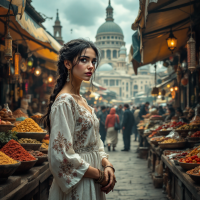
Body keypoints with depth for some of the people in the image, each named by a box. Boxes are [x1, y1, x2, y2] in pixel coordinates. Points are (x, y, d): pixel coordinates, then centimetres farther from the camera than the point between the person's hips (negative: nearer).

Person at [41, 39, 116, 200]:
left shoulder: (82, 100, 10)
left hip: (93, 183, 8)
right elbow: (62, 156, -25)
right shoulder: (64, 102, -19)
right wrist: (100, 174, -16)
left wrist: (107, 165, -4)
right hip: (77, 187, -8)